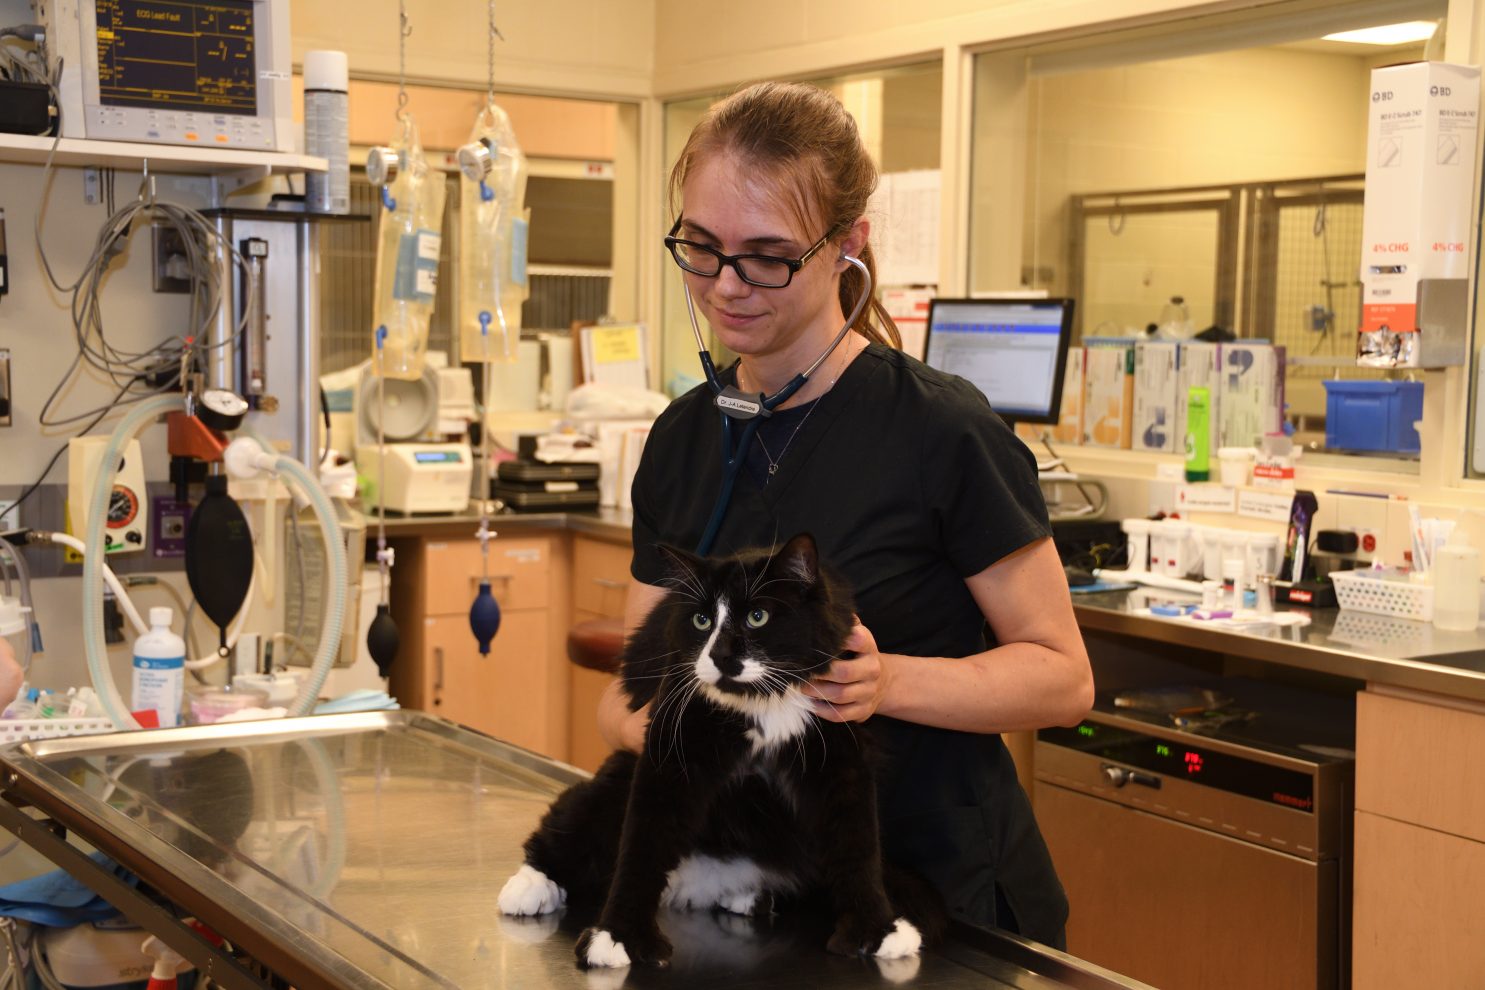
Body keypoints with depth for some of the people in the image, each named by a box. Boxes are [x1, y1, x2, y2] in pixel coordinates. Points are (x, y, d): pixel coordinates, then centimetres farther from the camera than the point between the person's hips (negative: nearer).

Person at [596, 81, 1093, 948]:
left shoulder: (941, 431, -14)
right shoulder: (682, 437, 4)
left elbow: (1062, 675, -9)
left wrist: (885, 681, -25)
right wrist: (642, 716, -17)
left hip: (946, 897, -4)